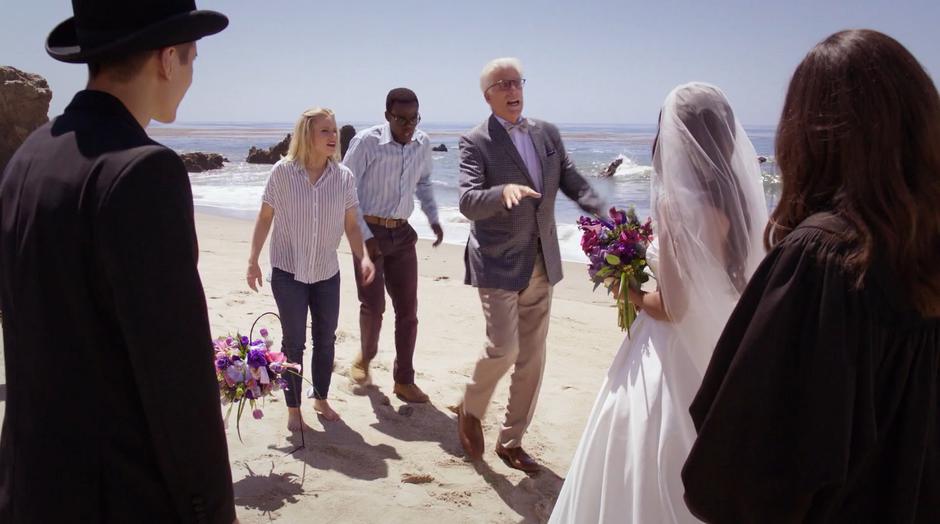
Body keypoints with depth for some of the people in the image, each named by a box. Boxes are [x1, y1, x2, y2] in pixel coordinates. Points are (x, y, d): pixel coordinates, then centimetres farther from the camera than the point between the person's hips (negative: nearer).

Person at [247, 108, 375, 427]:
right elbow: (265, 217, -4)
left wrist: (363, 256, -17)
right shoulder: (283, 171, -11)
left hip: (327, 273, 3)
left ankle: (321, 398, 33)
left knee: (325, 340, 14)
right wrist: (253, 260, -5)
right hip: (288, 272, -3)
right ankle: (293, 408, 21)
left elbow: (351, 224, -2)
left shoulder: (344, 176, -6)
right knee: (294, 342, 4)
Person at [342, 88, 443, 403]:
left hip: (402, 233, 4)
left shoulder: (423, 144, 0)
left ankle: (404, 380, 17)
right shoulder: (367, 142, -15)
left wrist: (433, 217, 7)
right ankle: (365, 357, 28)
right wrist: (365, 236, -15)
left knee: (408, 309, 4)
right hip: (369, 231, -4)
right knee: (373, 305, -4)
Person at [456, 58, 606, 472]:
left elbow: (573, 182, 9)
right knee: (503, 348, -12)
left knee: (532, 357, 10)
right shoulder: (476, 142, -8)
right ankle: (471, 410, 21)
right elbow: (468, 202, -19)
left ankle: (511, 441, 26)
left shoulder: (548, 133, 8)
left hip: (541, 263, 6)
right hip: (498, 264, -5)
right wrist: (504, 192, -39)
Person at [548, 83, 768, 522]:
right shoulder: (735, 198, 0)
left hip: (674, 358, -7)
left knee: (648, 470, 11)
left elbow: (671, 307, -19)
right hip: (719, 355, 7)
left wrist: (632, 295, -1)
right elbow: (720, 281, 9)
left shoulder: (677, 203, -20)